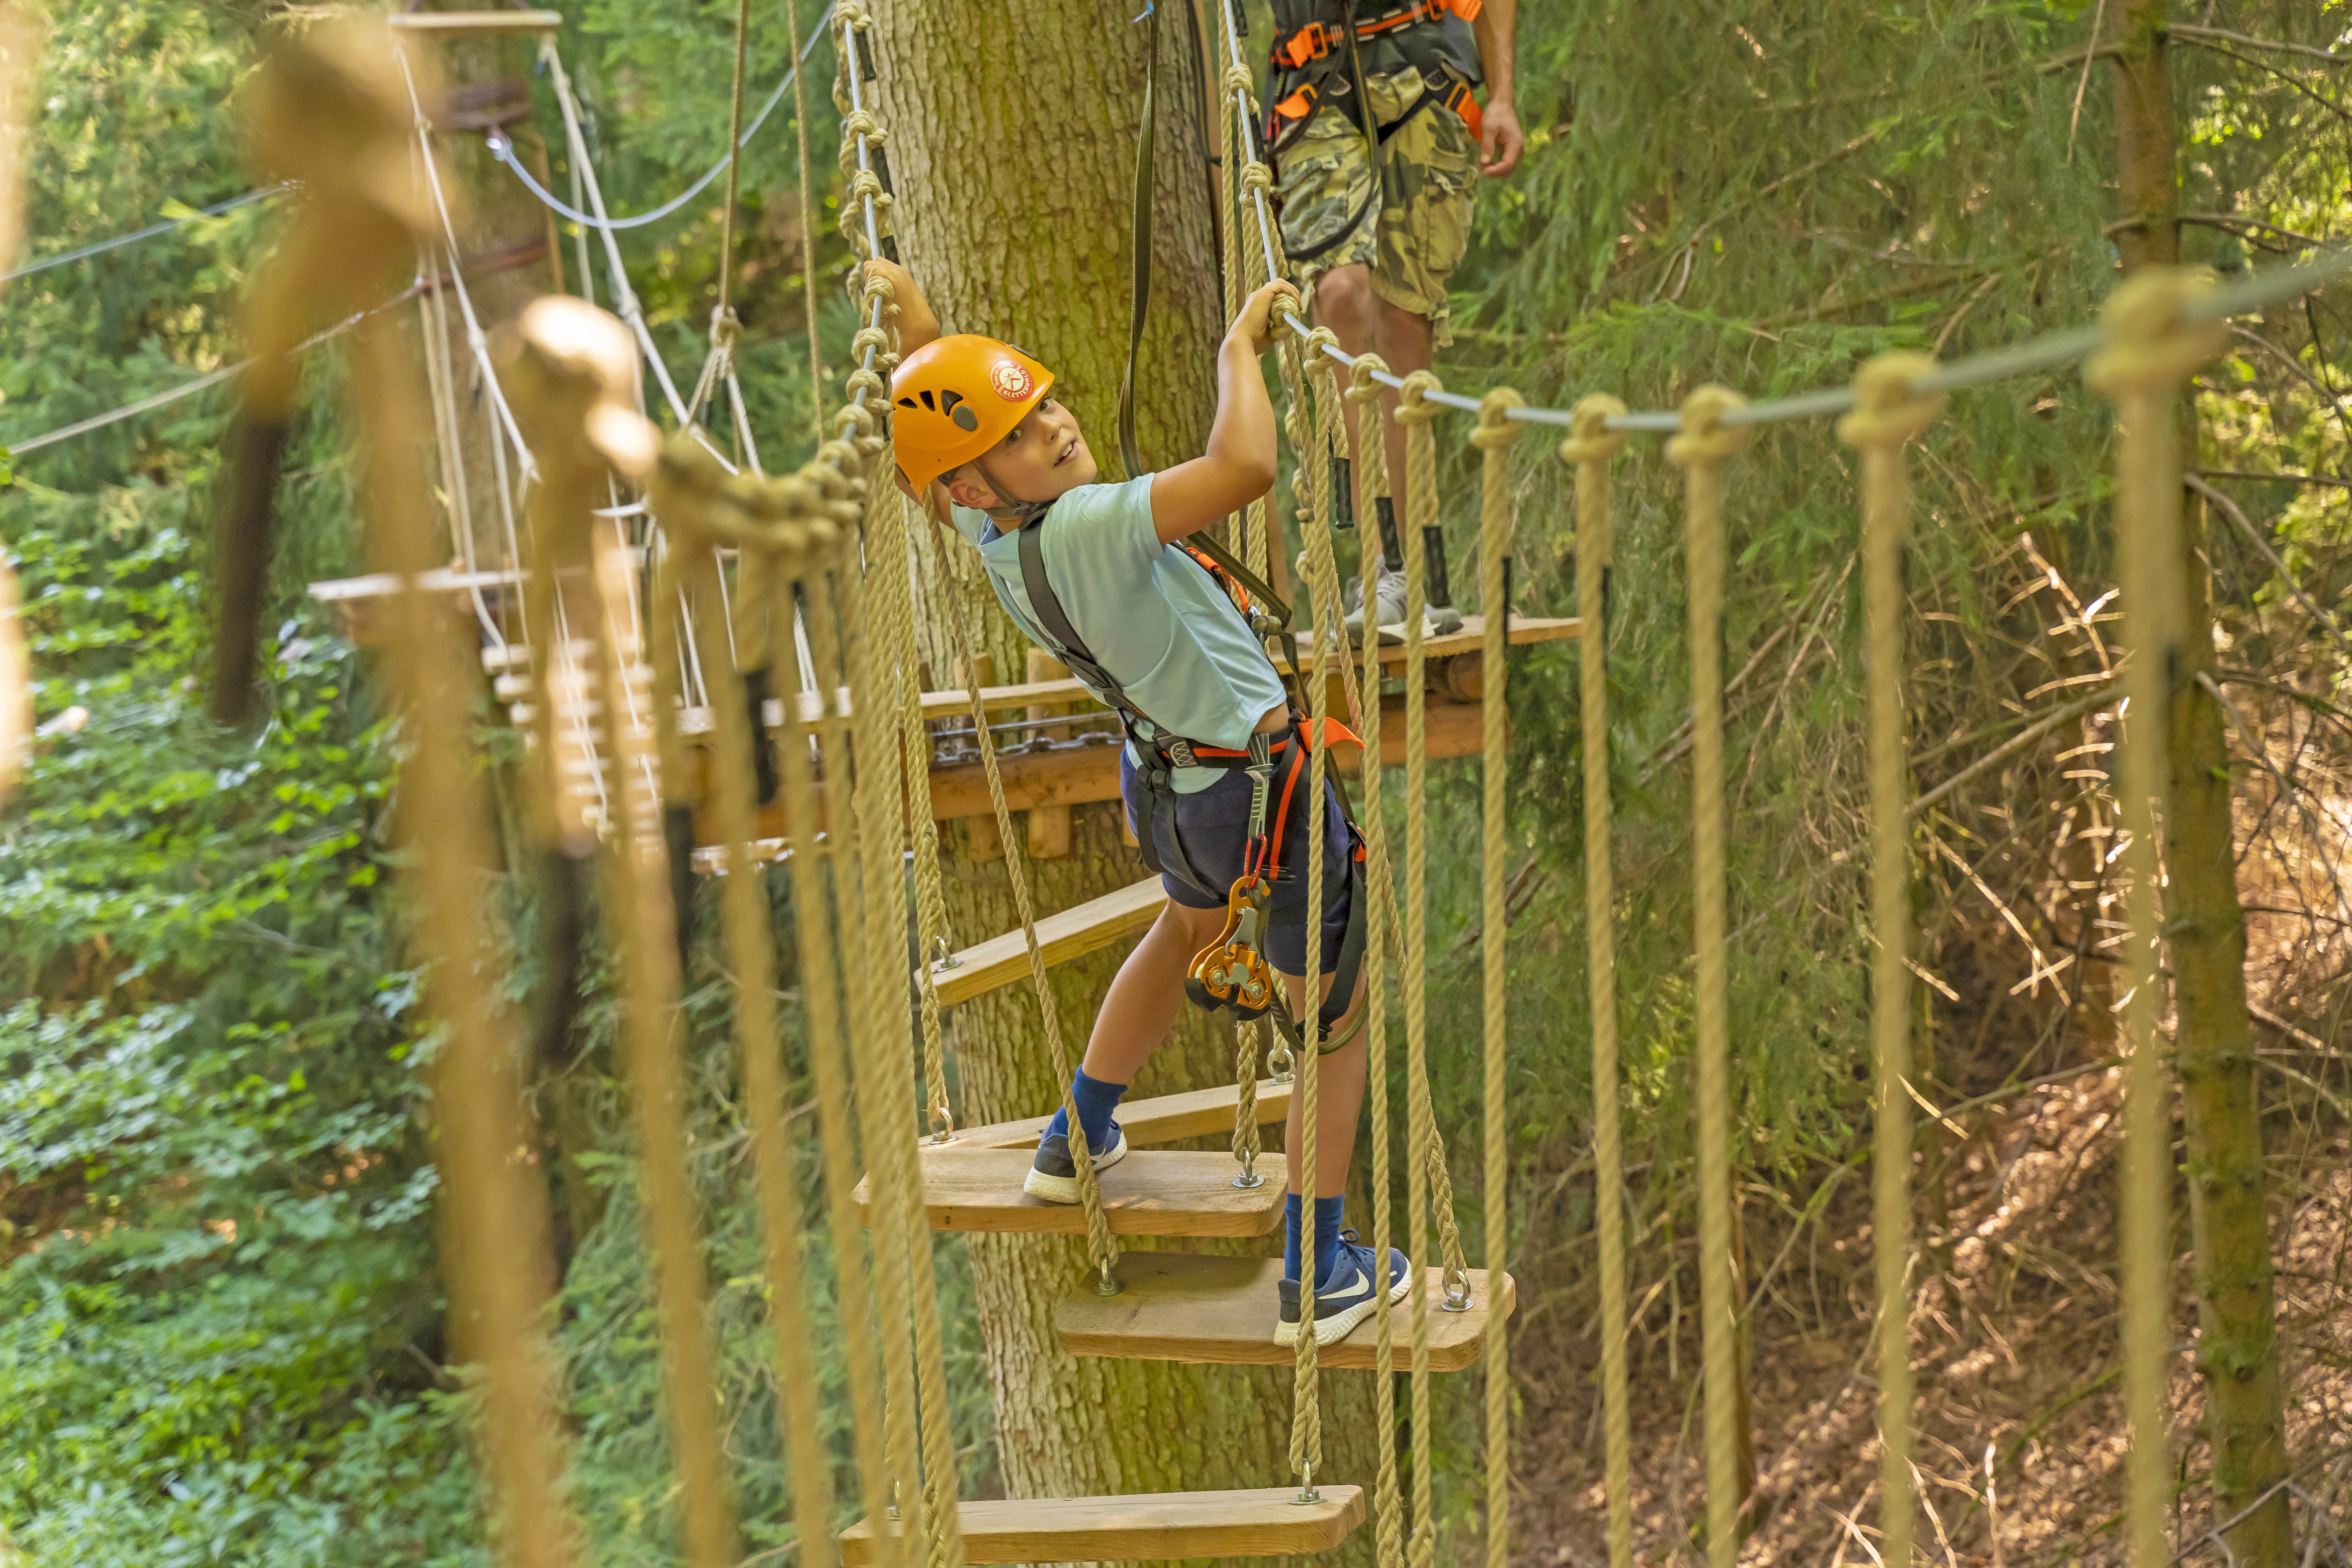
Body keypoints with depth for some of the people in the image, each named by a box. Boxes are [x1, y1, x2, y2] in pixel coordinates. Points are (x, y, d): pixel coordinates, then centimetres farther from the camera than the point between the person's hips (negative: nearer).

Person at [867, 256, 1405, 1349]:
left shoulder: (991, 532, -8)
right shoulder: (1083, 528, -34)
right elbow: (1246, 467, -46)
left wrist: (911, 320, 26)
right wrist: (1240, 341, -29)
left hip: (1164, 776, 9)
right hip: (1259, 791, -9)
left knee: (1188, 927, 39)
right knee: (1336, 1016, 10)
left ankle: (1079, 1140, 53)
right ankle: (1318, 1278, 19)